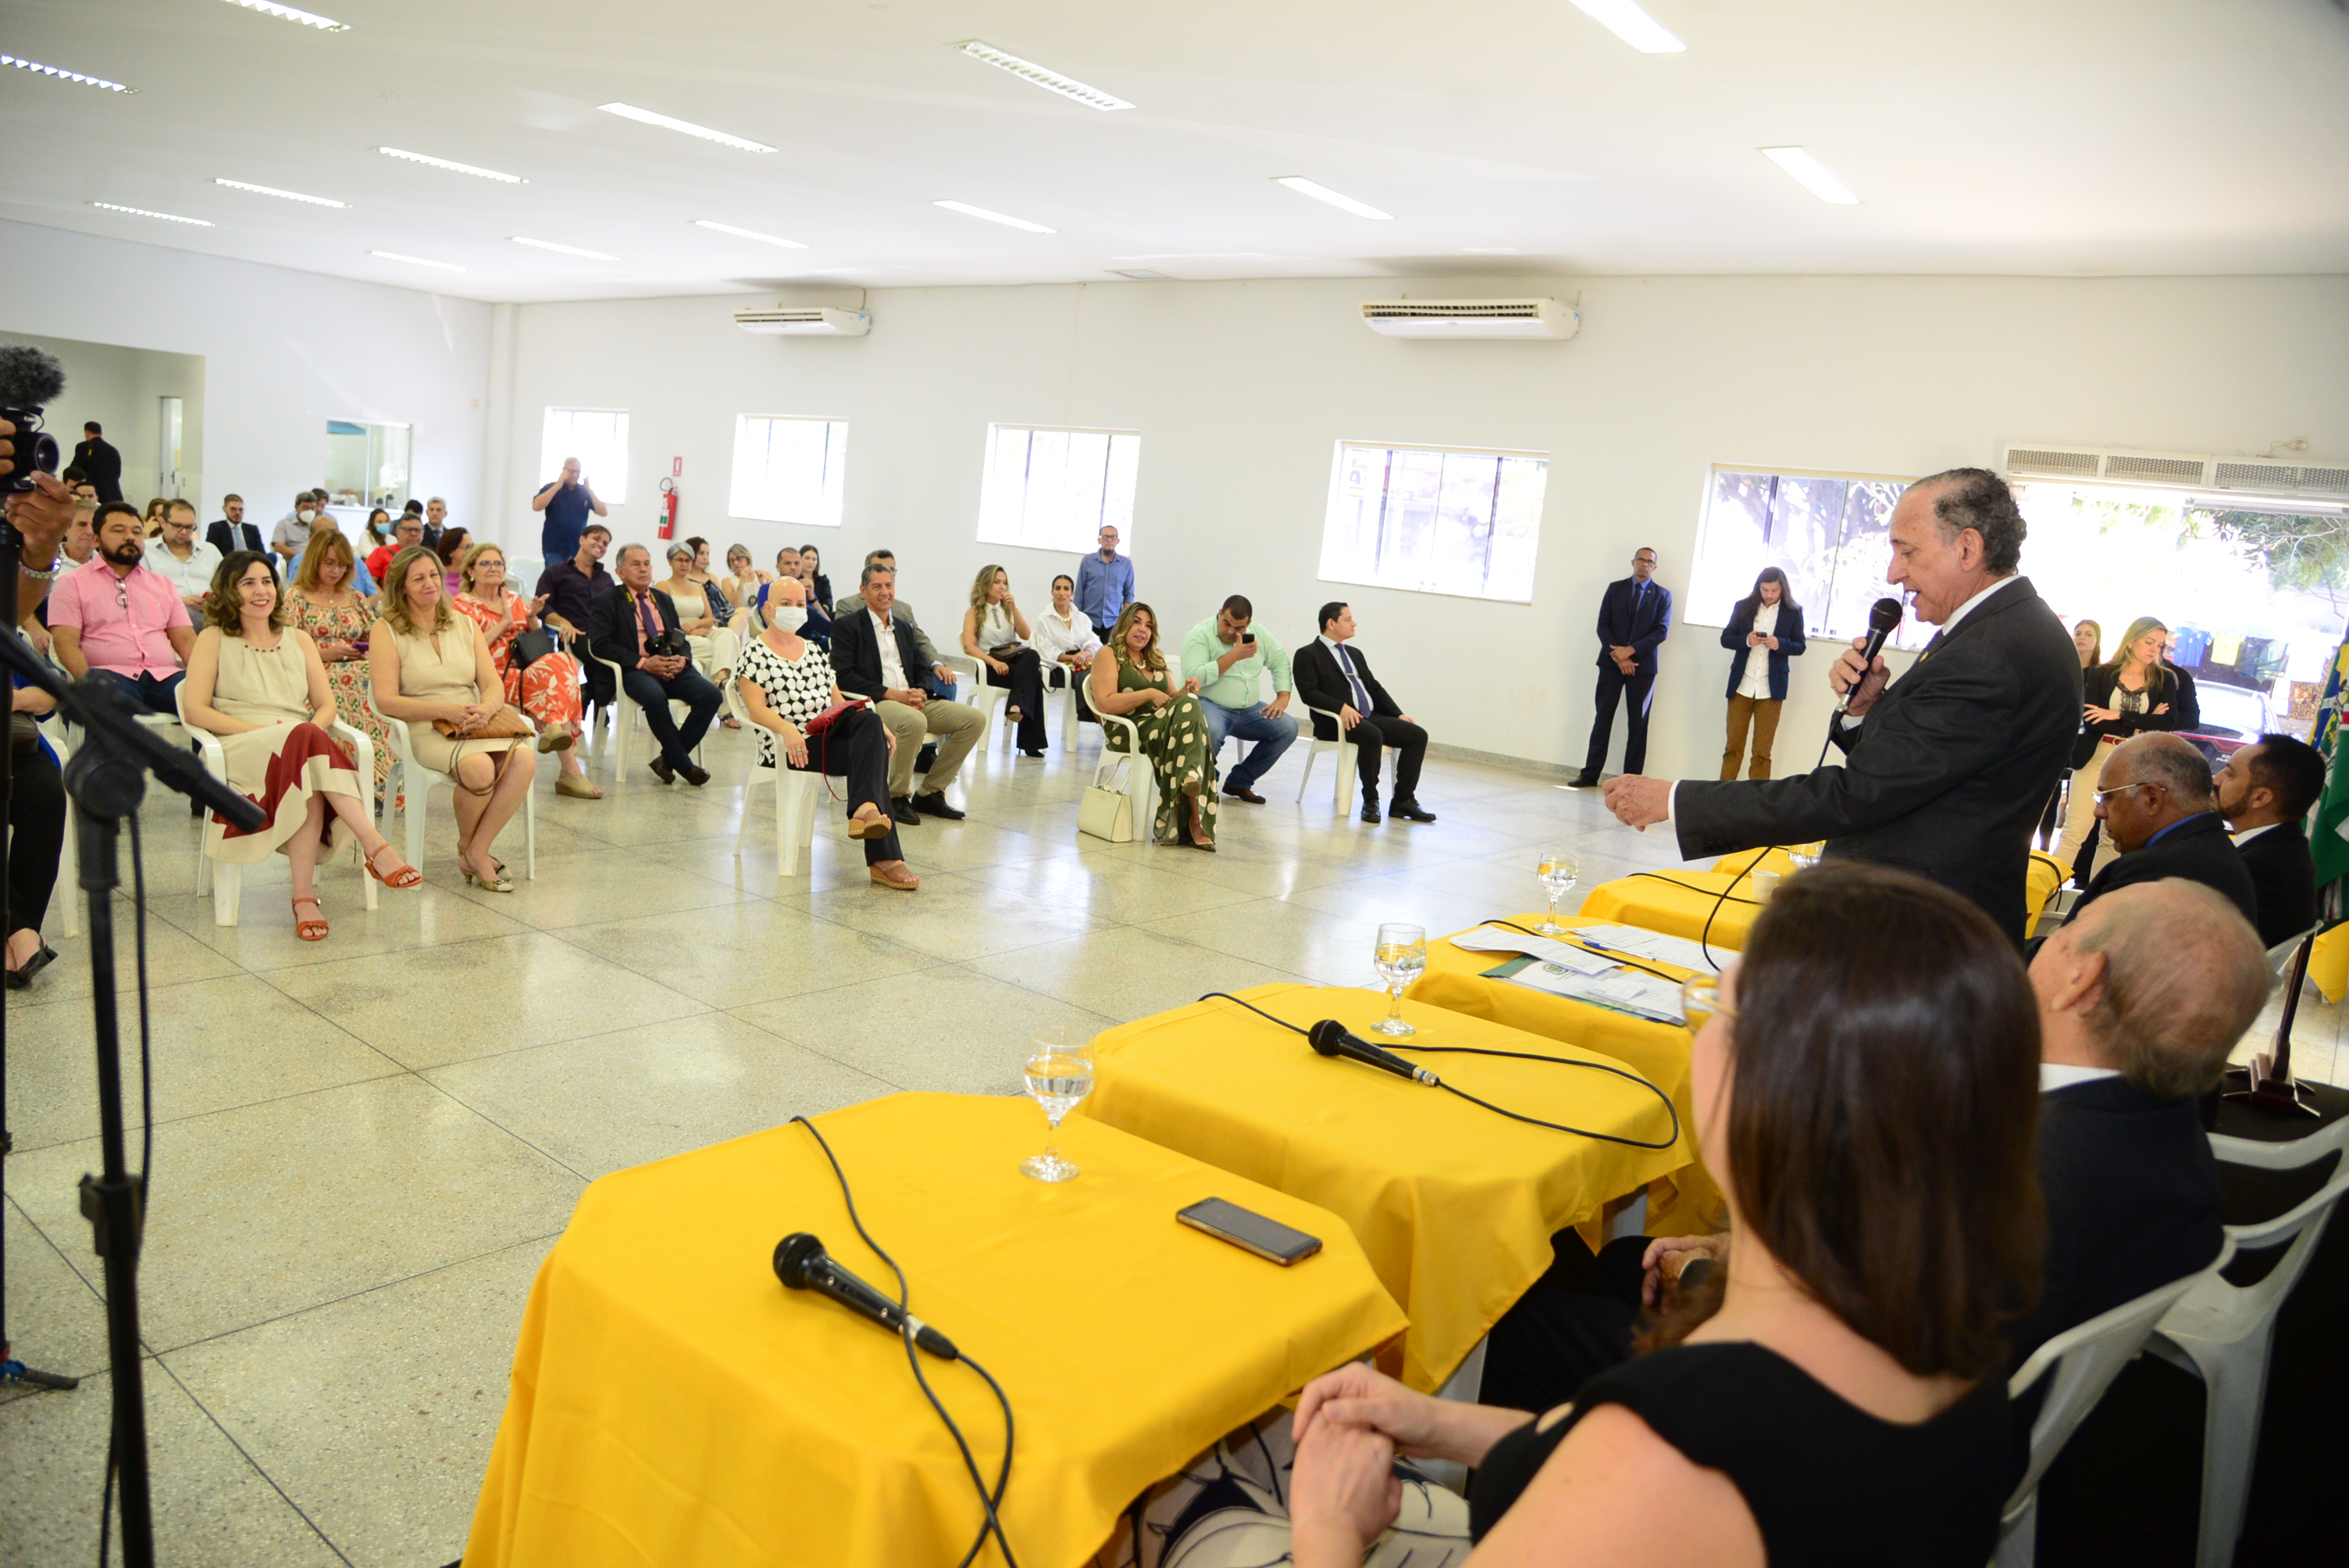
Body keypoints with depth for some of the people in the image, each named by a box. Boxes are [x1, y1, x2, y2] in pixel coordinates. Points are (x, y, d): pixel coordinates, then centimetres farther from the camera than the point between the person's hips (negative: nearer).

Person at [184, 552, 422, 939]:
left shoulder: (298, 639, 24)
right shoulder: (214, 639, 13)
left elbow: (326, 705, 15)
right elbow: (196, 710, 1)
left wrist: (312, 732, -8)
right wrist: (263, 729, -12)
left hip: (303, 747, 3)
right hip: (239, 748, -3)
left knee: (310, 778, -37)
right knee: (306, 741, -37)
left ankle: (305, 896, -43)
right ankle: (376, 849, -47)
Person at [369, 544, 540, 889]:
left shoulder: (465, 625, 18)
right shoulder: (386, 630, 4)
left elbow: (492, 683, 10)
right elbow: (386, 700, -6)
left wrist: (487, 707, -15)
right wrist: (446, 710, -18)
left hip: (475, 726, 4)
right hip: (423, 730, -4)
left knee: (524, 758, -28)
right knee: (480, 767, -35)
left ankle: (477, 853, -17)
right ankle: (466, 845, -4)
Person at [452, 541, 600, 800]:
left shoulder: (514, 600, 22)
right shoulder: (462, 604, 5)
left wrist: (532, 619, 2)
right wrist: (504, 623, -9)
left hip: (525, 673, 5)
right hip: (494, 680, -5)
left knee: (563, 660, -28)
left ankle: (553, 729, -27)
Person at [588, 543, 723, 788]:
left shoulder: (664, 600, 25)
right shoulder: (608, 600, 7)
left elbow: (681, 639, 23)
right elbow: (600, 644, -5)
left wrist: (682, 660, -3)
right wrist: (643, 662, -16)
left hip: (672, 668, 5)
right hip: (634, 670, -5)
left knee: (711, 695, -22)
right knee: (655, 697, -38)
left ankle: (668, 759, -11)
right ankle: (683, 764, -22)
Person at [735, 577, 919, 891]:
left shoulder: (815, 651, 24)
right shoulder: (754, 652, 4)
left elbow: (838, 701, 19)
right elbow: (756, 709, -9)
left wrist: (877, 725, 1)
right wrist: (787, 729, -30)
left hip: (830, 733, 6)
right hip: (787, 745, -6)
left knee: (870, 721, -29)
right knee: (869, 755, -29)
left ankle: (865, 810, -46)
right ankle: (884, 858, -37)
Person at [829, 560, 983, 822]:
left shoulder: (904, 627, 24)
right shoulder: (847, 626, 3)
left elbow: (919, 668, 21)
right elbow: (842, 676, -9)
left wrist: (919, 692, -5)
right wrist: (893, 694, -17)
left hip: (910, 701, 7)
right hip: (871, 703, -7)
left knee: (975, 719, -11)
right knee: (914, 721, -39)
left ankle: (930, 793, -4)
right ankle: (897, 798, -19)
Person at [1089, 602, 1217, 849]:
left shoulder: (1156, 660, 28)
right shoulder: (1109, 656, 6)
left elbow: (1173, 698, 24)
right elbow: (1105, 704, -9)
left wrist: (1186, 690, 2)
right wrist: (1149, 694, -12)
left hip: (1164, 724, 6)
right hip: (1127, 730, -6)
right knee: (1189, 709, -28)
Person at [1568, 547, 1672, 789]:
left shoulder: (1663, 595, 6)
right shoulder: (1615, 588, 9)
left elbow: (1662, 630, -4)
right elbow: (1603, 625, 2)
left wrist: (1631, 650, -15)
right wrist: (1618, 656, -10)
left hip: (1642, 665, -1)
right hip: (1611, 662, 1)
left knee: (1637, 724, 1)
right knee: (1602, 718, 1)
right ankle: (1590, 774, 4)